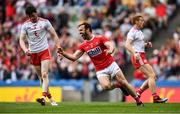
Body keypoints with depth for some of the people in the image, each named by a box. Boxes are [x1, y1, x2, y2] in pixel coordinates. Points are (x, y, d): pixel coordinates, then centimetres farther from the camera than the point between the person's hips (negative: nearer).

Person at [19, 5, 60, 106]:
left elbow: (54, 35, 1)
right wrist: (25, 50, -20)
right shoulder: (25, 25, 1)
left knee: (44, 75, -18)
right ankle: (51, 99, 17)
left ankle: (43, 98, -30)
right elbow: (21, 39, 0)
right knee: (41, 78, 7)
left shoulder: (45, 22, -3)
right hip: (33, 53, 3)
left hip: (44, 51, -3)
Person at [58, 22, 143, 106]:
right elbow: (74, 57, 1)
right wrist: (63, 53, -16)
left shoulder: (100, 38, -6)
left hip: (111, 65, -2)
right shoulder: (83, 46, 6)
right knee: (106, 86, -25)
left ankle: (138, 101, 6)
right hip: (100, 70, 2)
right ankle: (119, 85, 6)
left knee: (123, 82, -8)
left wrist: (110, 50, -42)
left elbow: (111, 46, -18)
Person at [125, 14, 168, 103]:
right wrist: (134, 53, -36)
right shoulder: (133, 32, -9)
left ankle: (137, 93, 8)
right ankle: (155, 98, -15)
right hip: (138, 57, -10)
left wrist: (147, 45, 10)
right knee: (151, 75, -14)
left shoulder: (139, 32, 21)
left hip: (142, 57, 10)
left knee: (152, 77, 7)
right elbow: (127, 45, -21)